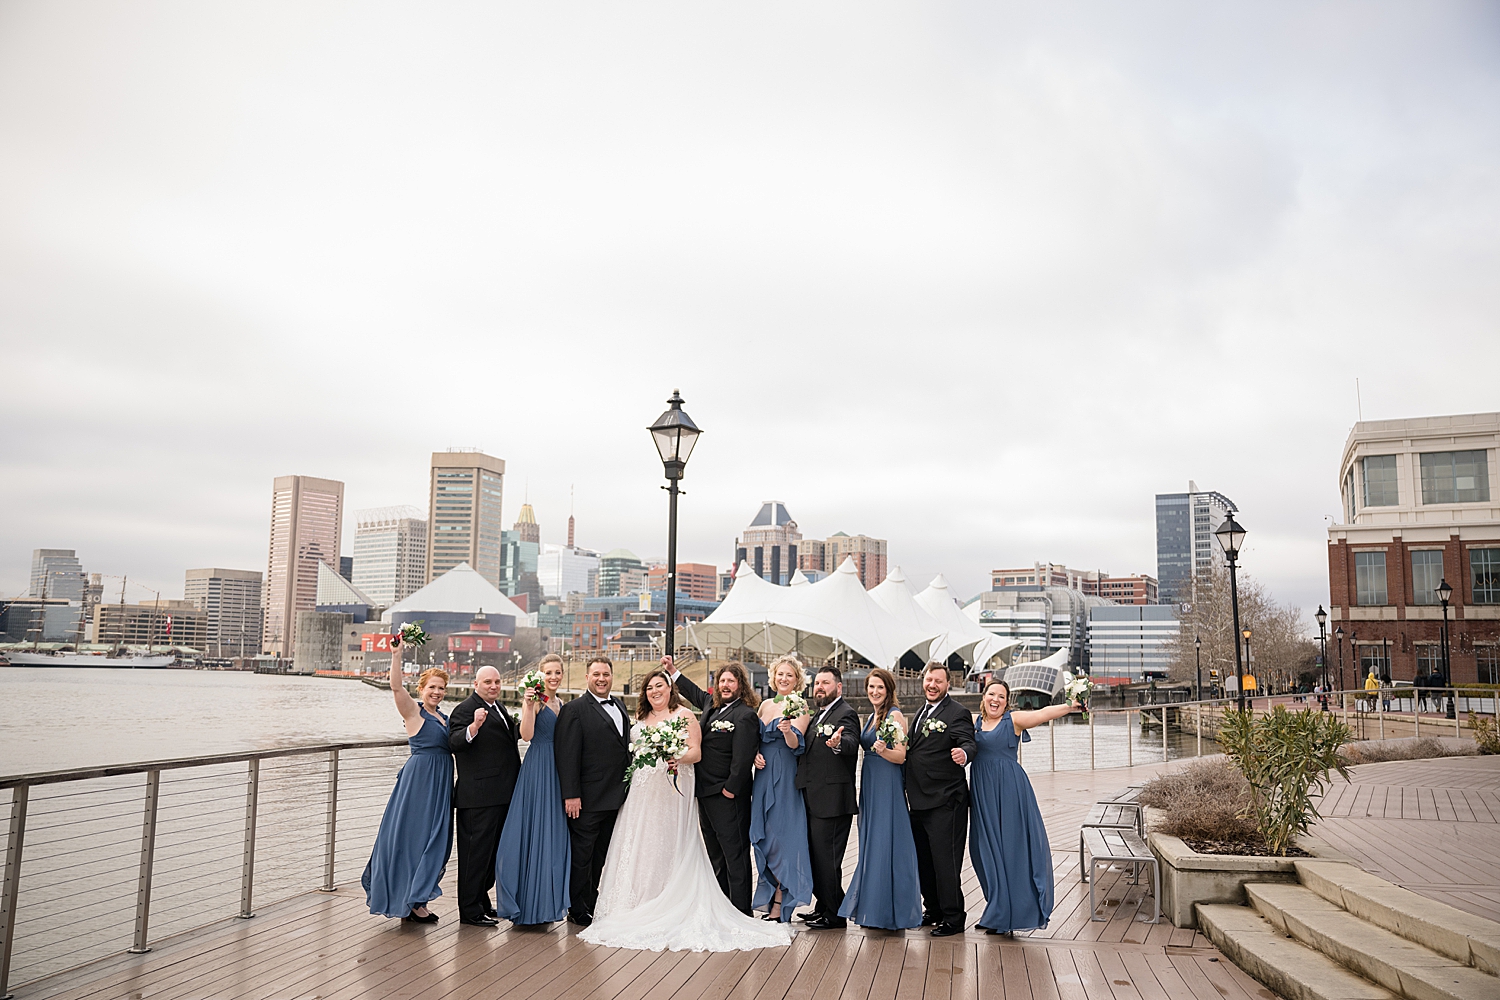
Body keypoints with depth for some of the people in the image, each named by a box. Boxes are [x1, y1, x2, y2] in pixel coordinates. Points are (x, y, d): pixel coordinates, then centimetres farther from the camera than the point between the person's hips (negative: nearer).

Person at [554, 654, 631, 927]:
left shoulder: (619, 705, 13)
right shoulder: (575, 709, -11)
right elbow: (566, 756, -15)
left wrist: (627, 787, 14)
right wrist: (571, 795, -19)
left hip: (615, 797, 7)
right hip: (588, 798, -7)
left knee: (601, 855, 16)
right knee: (583, 854, 3)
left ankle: (593, 903, 28)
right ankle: (578, 910, 14)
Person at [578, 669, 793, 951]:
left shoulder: (684, 715, 0)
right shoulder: (640, 718, 18)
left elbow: (696, 752, -7)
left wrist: (678, 758, -26)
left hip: (671, 791, -6)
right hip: (641, 792, 6)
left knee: (669, 848, -6)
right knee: (639, 847, 3)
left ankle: (670, 911, -2)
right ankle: (639, 909, 9)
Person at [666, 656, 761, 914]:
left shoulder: (744, 715, -16)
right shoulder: (712, 704, 11)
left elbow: (742, 758, -21)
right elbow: (694, 692, 33)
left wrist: (731, 790, -18)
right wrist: (672, 670, 34)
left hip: (727, 796, -10)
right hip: (706, 793, 10)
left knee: (735, 855, -4)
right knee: (715, 855, 16)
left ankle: (741, 911, 2)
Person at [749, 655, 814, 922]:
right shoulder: (766, 705, 13)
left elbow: (796, 744, -18)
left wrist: (788, 731, -38)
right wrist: (755, 755, -2)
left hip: (785, 778, -6)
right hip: (763, 775, 6)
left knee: (780, 836, -5)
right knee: (763, 835, 8)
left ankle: (779, 906, 0)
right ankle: (770, 896, 18)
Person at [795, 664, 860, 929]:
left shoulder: (846, 713, -11)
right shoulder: (818, 715, 17)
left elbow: (851, 743, -31)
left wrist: (838, 743, -52)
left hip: (832, 800, -9)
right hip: (814, 798, 9)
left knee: (826, 856, -3)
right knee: (816, 854, 16)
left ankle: (834, 915, 8)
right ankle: (823, 906, 29)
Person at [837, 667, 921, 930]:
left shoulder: (895, 715, -10)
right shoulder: (872, 716, 15)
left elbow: (901, 756, -15)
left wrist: (883, 750, -34)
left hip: (889, 787, -9)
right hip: (870, 785, 9)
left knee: (887, 844, -6)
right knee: (872, 845, 11)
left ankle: (893, 913, 3)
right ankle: (873, 909, 19)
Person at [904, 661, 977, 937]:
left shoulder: (957, 713, -8)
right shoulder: (921, 713, 17)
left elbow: (968, 743, -21)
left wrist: (963, 753, -43)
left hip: (945, 800, -8)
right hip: (919, 800, 8)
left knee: (945, 860, -3)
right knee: (923, 859, 15)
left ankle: (953, 917, 8)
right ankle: (933, 910, 29)